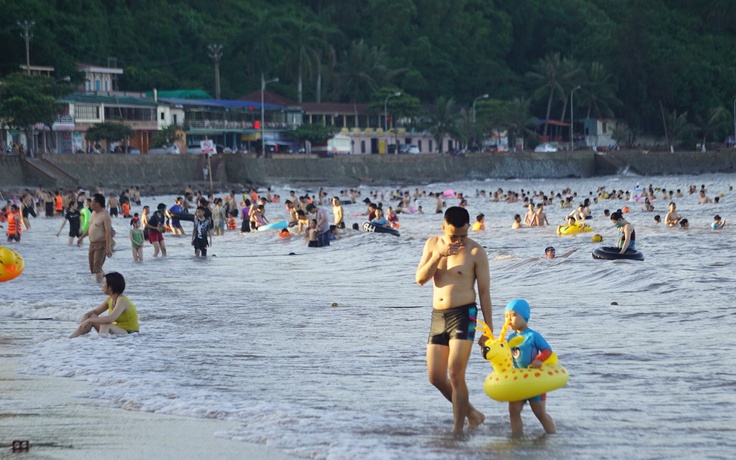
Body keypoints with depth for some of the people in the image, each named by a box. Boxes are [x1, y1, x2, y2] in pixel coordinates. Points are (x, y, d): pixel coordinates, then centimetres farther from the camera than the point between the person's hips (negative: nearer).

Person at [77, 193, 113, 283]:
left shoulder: (105, 216, -18)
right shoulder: (94, 213, 10)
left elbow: (108, 232, -23)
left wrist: (108, 248, -29)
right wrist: (81, 237, 25)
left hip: (101, 243, -9)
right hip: (92, 243, 9)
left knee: (97, 268, -13)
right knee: (92, 267, 14)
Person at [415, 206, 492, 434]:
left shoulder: (476, 252, -6)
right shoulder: (433, 244, 7)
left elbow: (484, 291, -4)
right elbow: (420, 279, -1)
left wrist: (489, 329, -5)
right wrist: (438, 255, -17)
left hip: (463, 315, -5)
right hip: (437, 316, 5)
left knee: (455, 374, -14)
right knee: (436, 377, 6)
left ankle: (458, 428, -5)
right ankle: (472, 413, 24)